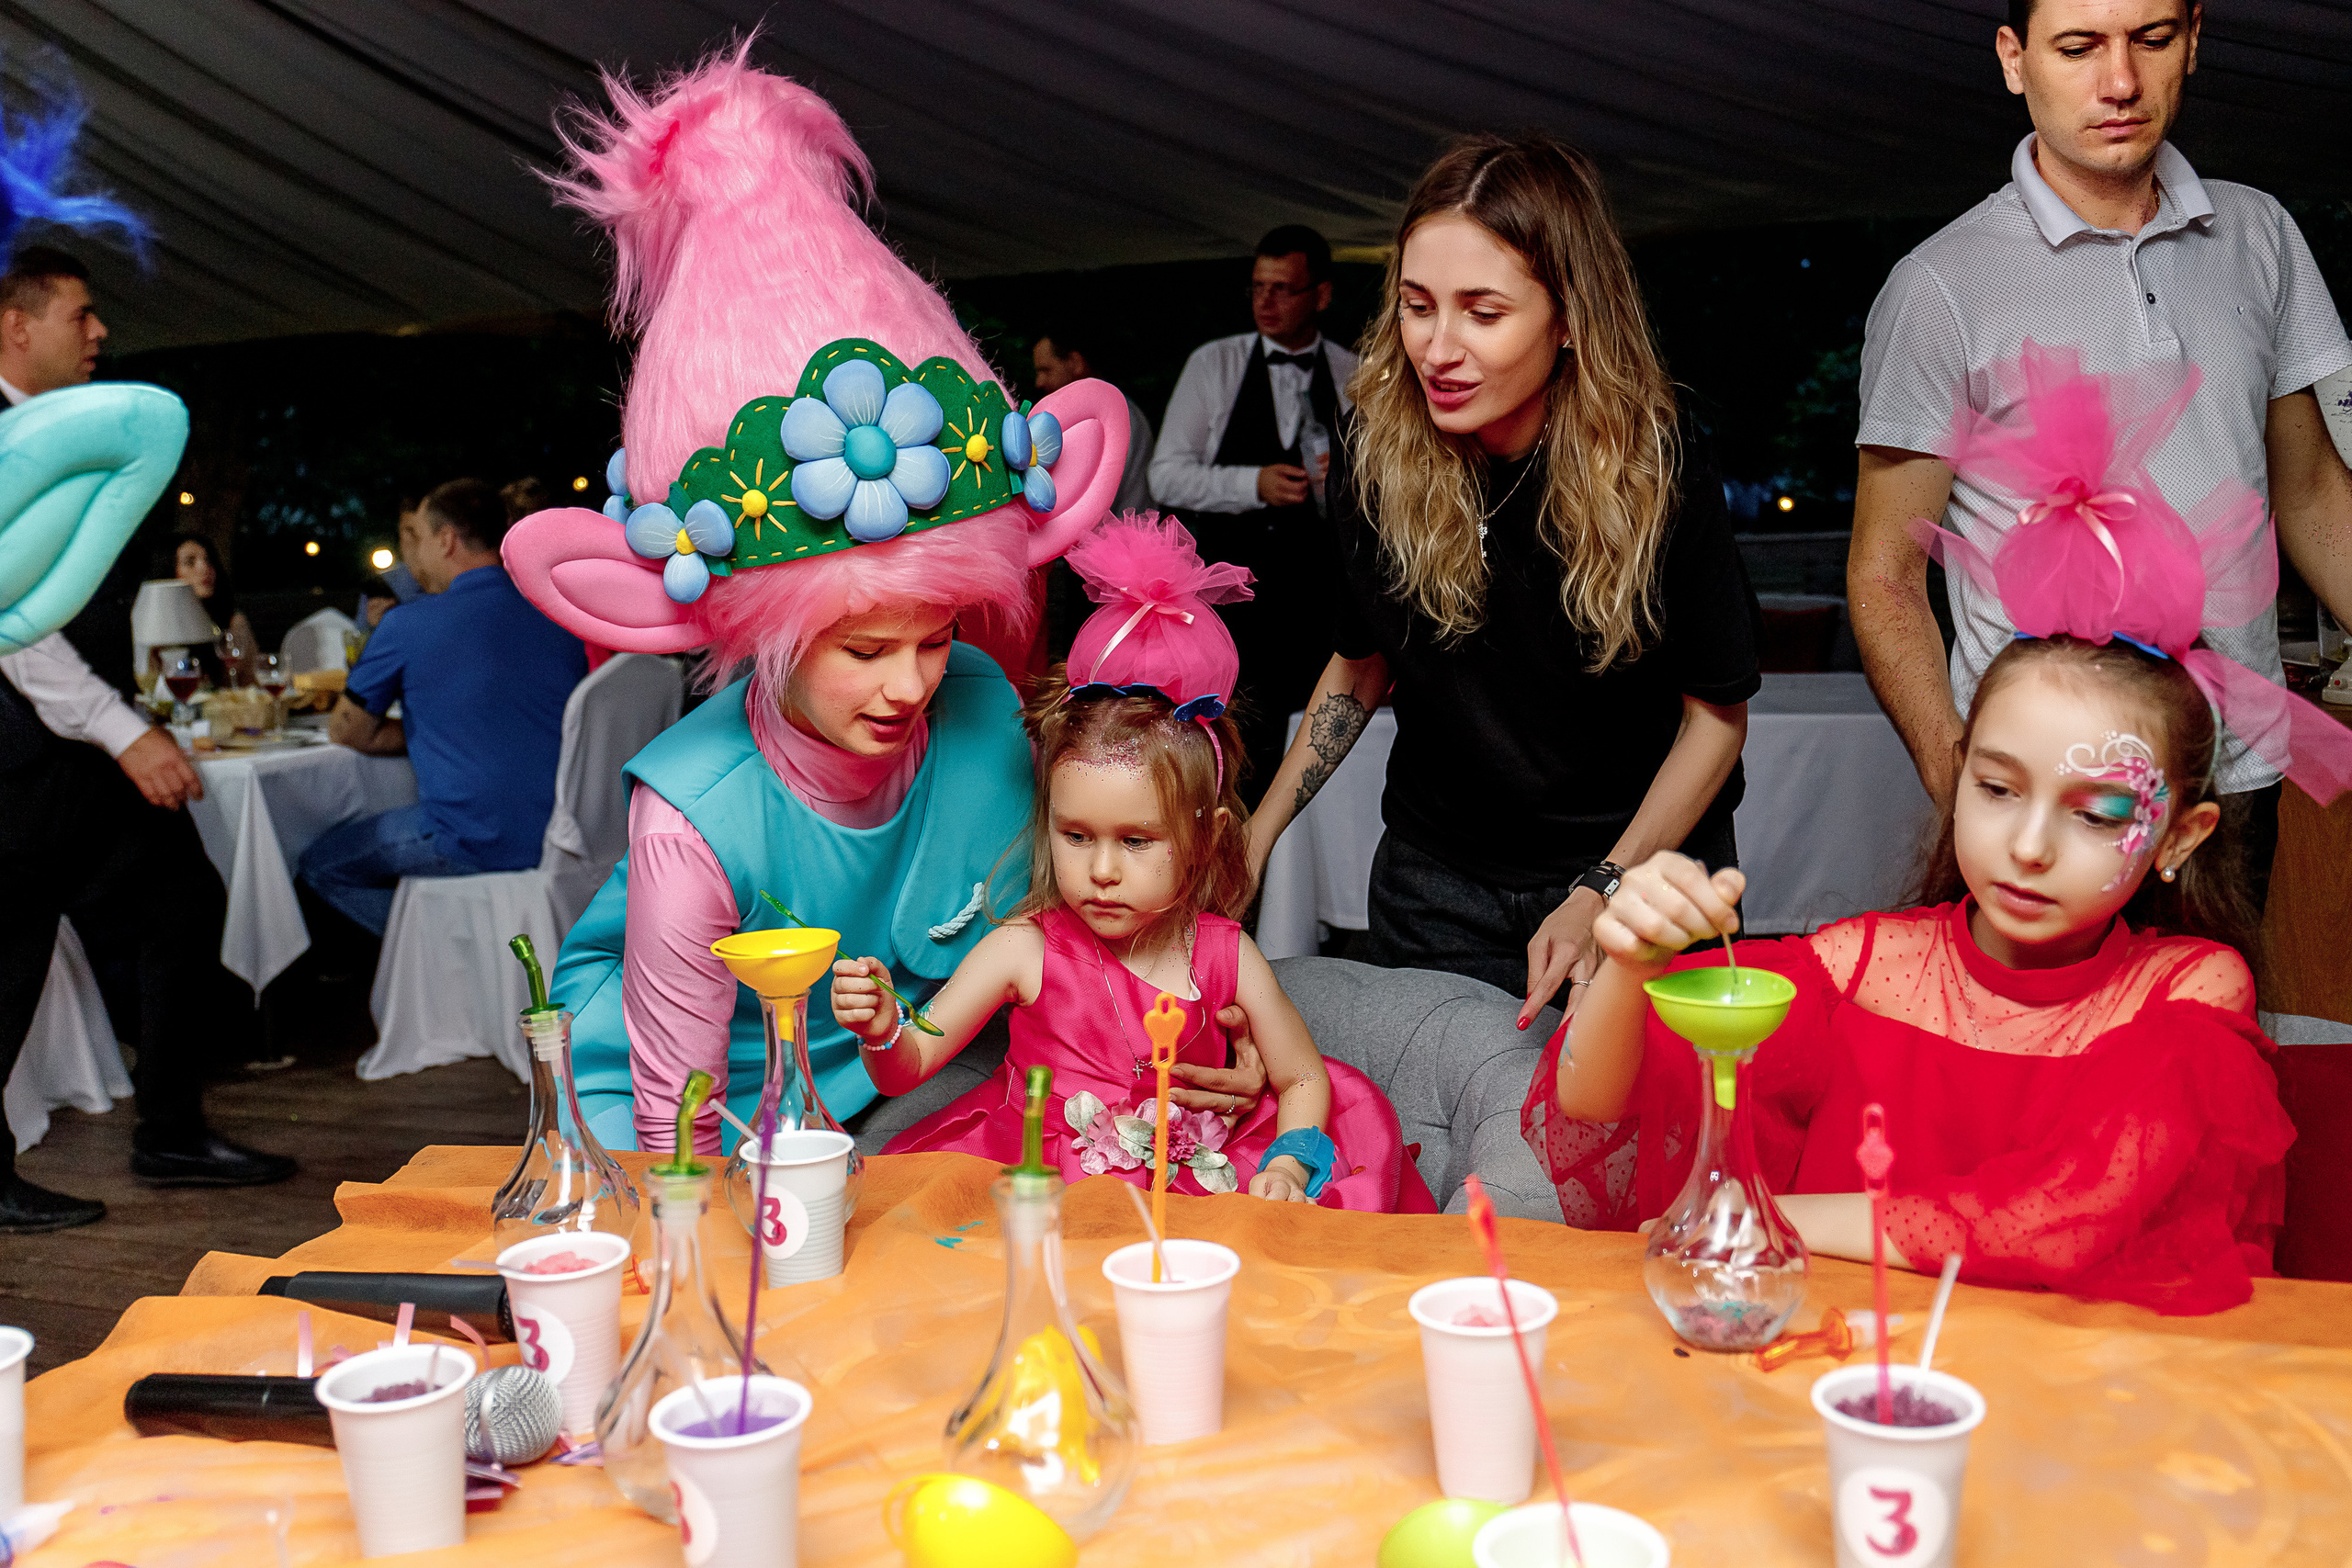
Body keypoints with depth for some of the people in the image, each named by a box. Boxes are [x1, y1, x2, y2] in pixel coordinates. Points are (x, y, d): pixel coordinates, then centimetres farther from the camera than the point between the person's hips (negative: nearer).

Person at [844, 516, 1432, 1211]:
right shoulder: (1024, 951, -7)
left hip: (1200, 1187, 2)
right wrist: (881, 1031, -26)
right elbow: (907, 1069, -4)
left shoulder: (1225, 956, -3)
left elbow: (1304, 1080, 8)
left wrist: (1286, 1167, -10)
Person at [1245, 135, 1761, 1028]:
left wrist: (1603, 892, -19)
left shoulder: (1656, 476, -19)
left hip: (1642, 864, -2)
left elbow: (1717, 711, -10)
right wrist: (1256, 833, 1)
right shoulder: (1374, 464, -12)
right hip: (1436, 882, 2)